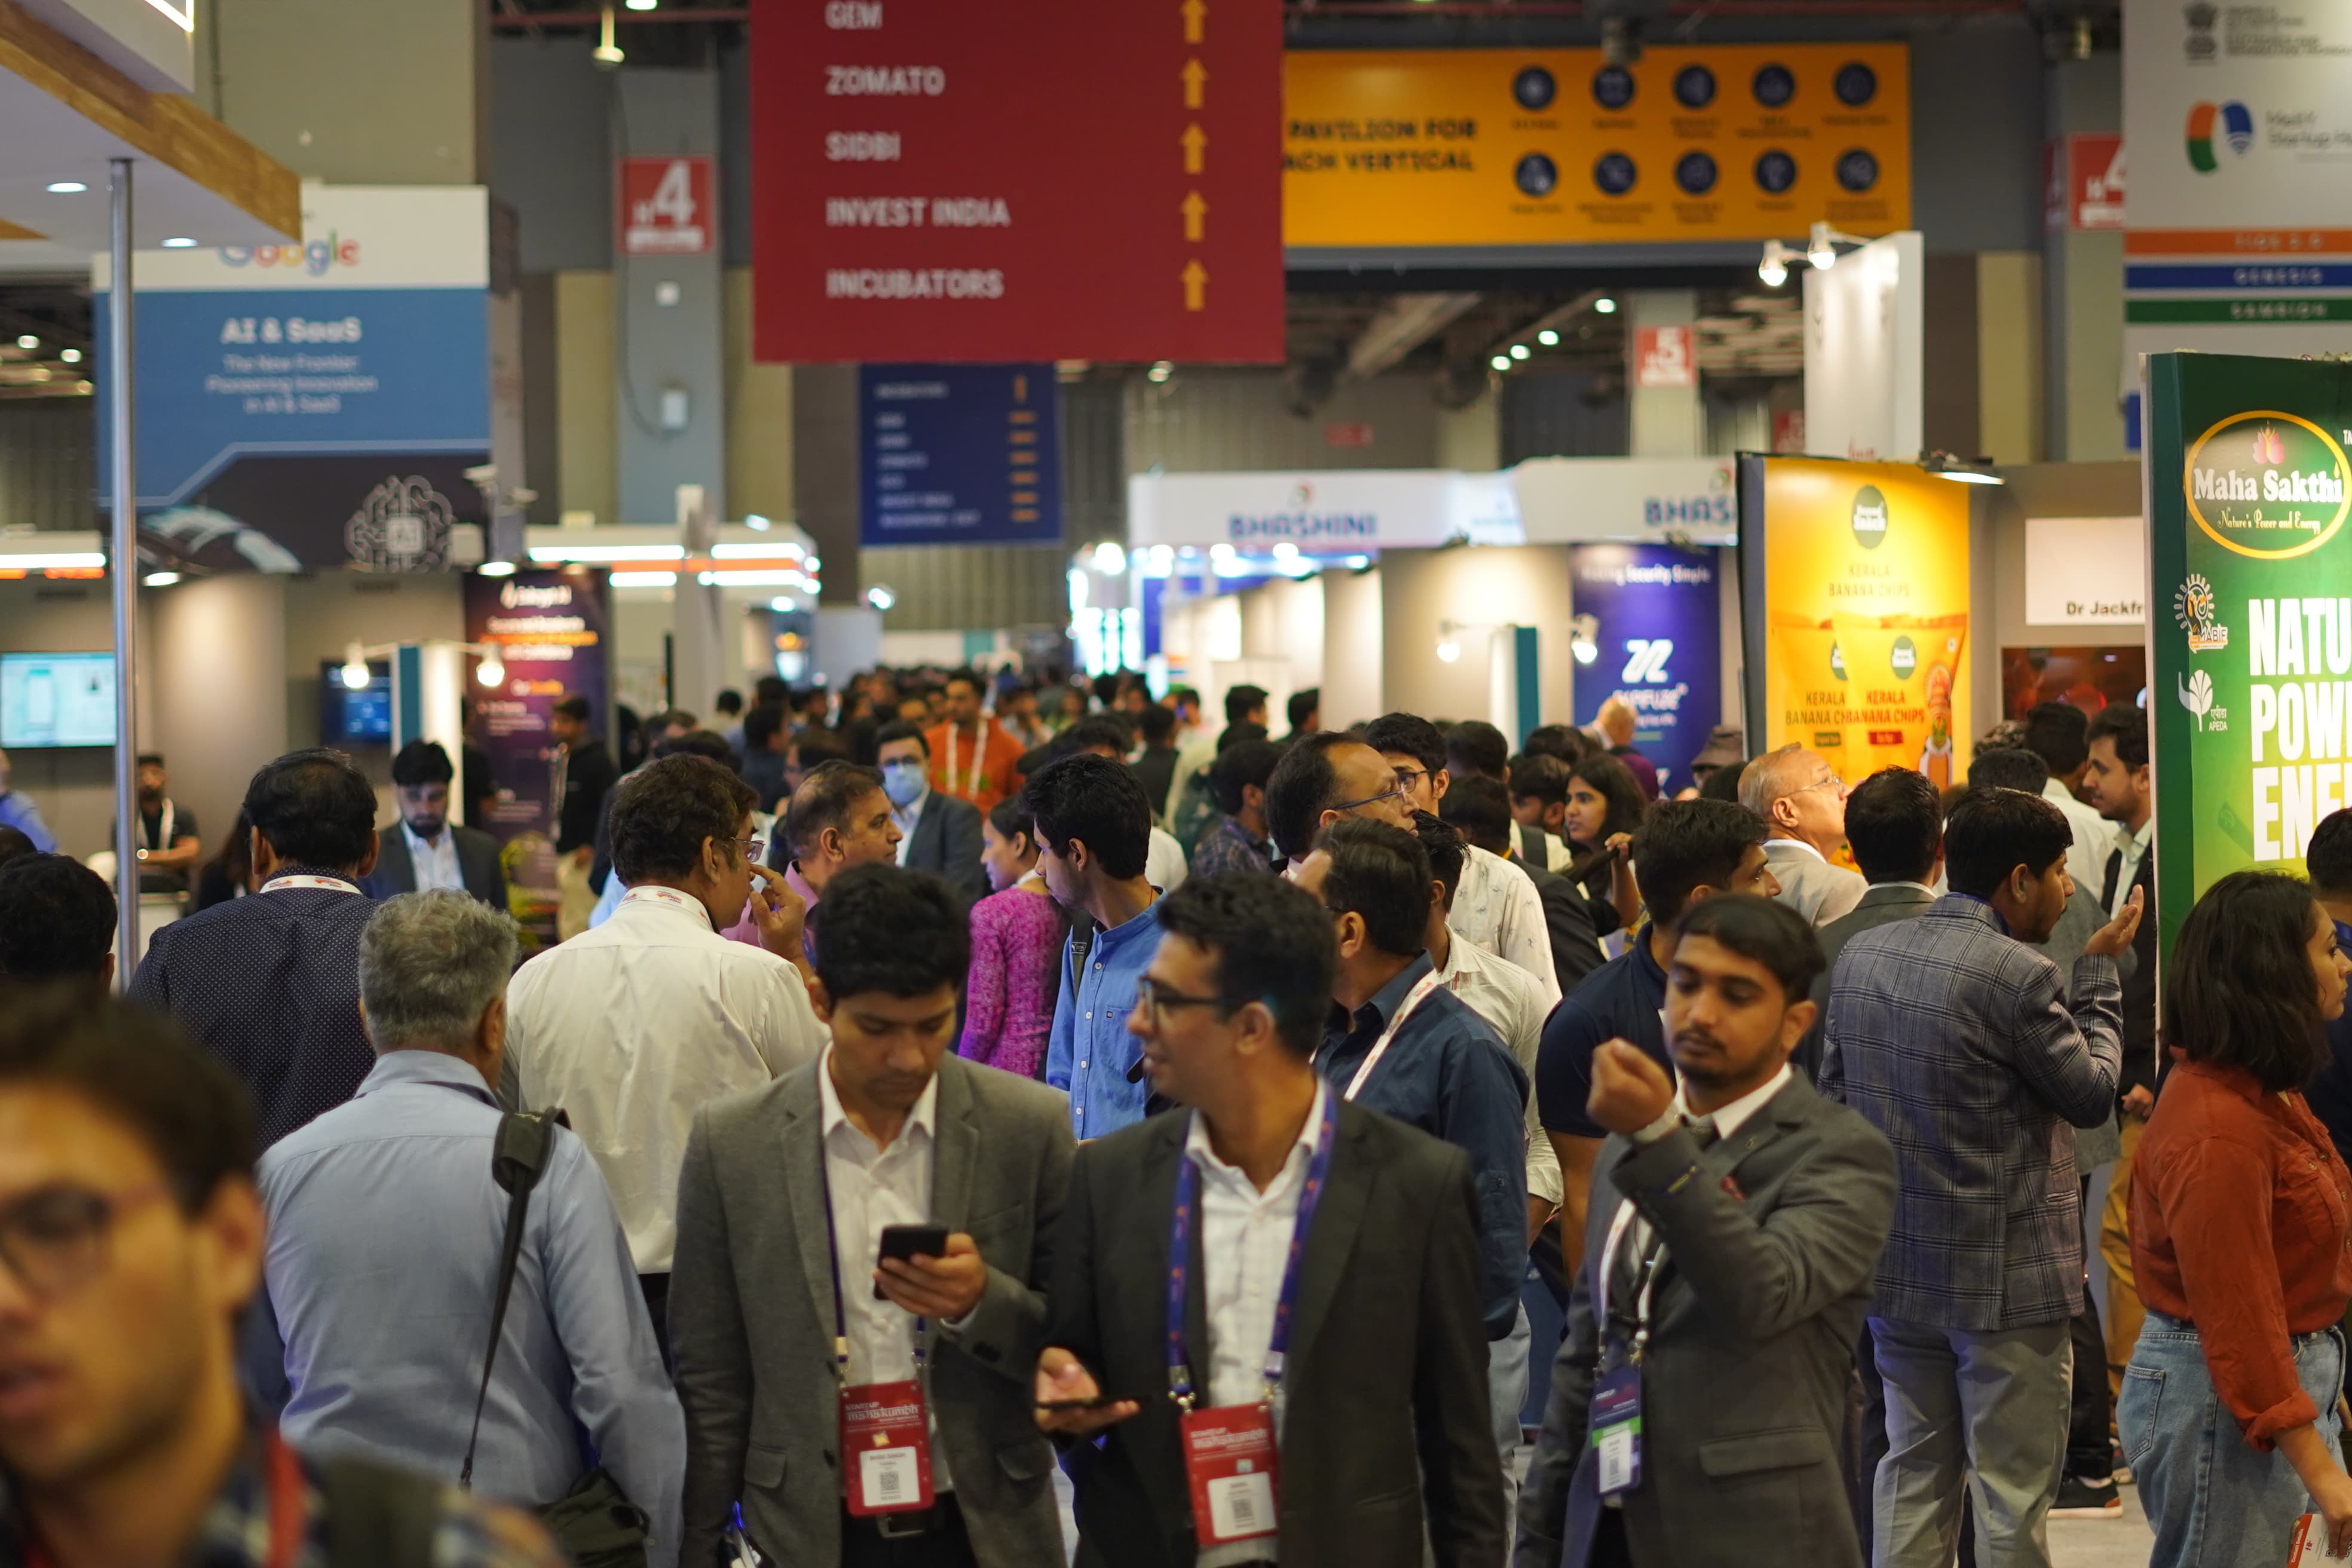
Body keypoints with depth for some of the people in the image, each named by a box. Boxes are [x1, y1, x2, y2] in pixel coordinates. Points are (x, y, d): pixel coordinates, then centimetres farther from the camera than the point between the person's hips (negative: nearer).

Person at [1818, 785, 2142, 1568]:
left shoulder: (1859, 955, 4)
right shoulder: (2020, 976, -19)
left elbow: (1833, 1093, 12)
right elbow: (2092, 1093, -6)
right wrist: (2099, 972, 4)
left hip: (1896, 1268, 7)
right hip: (2006, 1278, -7)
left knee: (1915, 1473, 17)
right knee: (2013, 1491, 3)